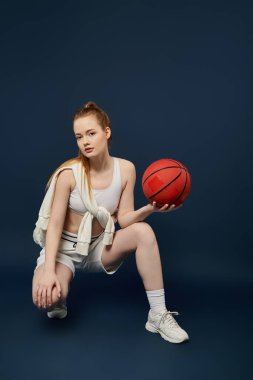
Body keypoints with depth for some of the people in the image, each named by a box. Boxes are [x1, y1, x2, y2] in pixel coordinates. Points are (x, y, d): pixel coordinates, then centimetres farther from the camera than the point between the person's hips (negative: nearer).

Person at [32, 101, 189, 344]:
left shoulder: (125, 169, -9)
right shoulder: (70, 173, -19)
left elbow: (123, 219, -8)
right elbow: (55, 224, -16)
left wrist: (150, 209, -28)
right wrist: (49, 271, -26)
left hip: (99, 246, 3)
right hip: (64, 247, -2)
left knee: (143, 231, -26)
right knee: (46, 296, -32)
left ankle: (158, 315, -16)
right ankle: (59, 300, 10)